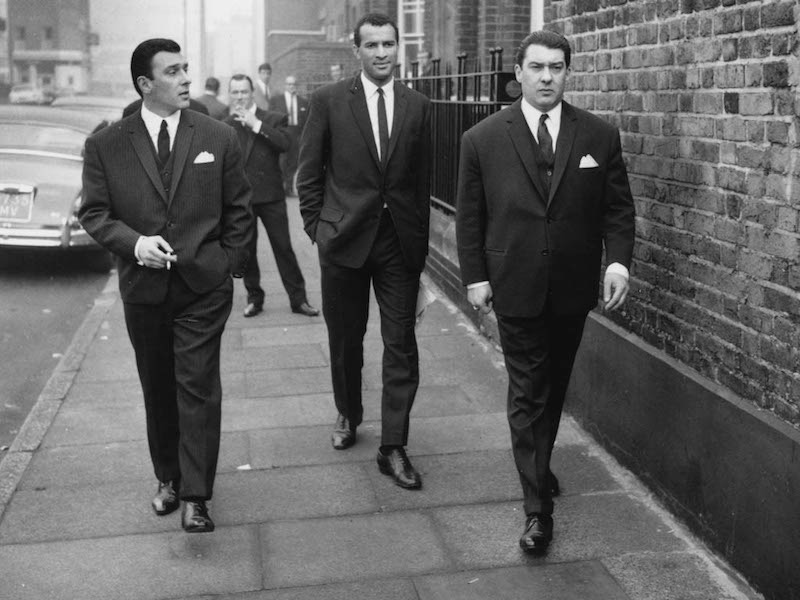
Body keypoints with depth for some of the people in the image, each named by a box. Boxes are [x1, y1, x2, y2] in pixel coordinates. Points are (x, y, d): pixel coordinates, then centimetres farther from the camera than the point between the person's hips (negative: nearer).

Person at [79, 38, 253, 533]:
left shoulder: (219, 138, 1)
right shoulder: (106, 145, 0)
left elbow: (239, 209, 6)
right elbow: (94, 213, 2)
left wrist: (229, 266, 0)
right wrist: (135, 242, -15)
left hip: (204, 287, -1)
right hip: (144, 288, 2)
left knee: (198, 389, -4)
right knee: (158, 390, 13)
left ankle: (195, 497, 4)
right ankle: (168, 479, 31)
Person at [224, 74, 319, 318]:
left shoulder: (274, 119, 4)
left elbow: (284, 143, -16)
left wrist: (256, 124, -16)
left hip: (270, 195, -2)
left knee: (283, 247, 1)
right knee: (246, 250, 9)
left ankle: (298, 298, 9)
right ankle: (254, 298, 23)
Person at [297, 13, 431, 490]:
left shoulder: (418, 106, 5)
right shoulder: (329, 101, -1)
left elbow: (423, 179, 8)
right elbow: (309, 173, 3)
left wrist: (420, 242, 6)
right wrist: (317, 228, -2)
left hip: (400, 240, 1)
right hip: (344, 237, -1)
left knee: (402, 345, -1)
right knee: (345, 339, 13)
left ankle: (393, 447, 8)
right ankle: (348, 415, 38)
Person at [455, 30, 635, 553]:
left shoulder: (600, 136, 0)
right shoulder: (483, 139, -4)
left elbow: (618, 207, 3)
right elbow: (469, 216, 1)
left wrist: (619, 260, -11)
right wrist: (474, 277, -3)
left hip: (573, 289, 2)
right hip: (515, 289, -2)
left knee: (555, 387, 18)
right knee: (527, 396, 1)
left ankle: (539, 464, 42)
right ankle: (538, 507, 7)